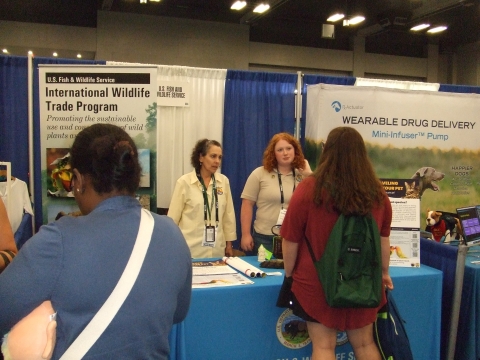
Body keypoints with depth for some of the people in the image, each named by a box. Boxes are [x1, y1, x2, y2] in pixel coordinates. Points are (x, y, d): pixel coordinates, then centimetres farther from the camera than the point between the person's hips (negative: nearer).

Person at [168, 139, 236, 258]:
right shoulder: (184, 182, -6)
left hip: (216, 250, 3)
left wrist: (229, 243, 9)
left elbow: (229, 215, 8)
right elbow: (173, 217, -2)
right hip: (191, 249, -3)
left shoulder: (224, 181, 3)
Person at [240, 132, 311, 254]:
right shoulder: (260, 174, -2)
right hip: (264, 238, -2)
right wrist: (246, 234, -5)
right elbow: (247, 204, -2)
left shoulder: (303, 176, 4)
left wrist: (309, 175, -5)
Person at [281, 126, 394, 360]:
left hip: (317, 281, -3)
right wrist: (384, 272, 22)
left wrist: (289, 273, 6)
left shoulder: (309, 189, -12)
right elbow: (384, 240, 8)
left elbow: (291, 240, -8)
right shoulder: (377, 192, -1)